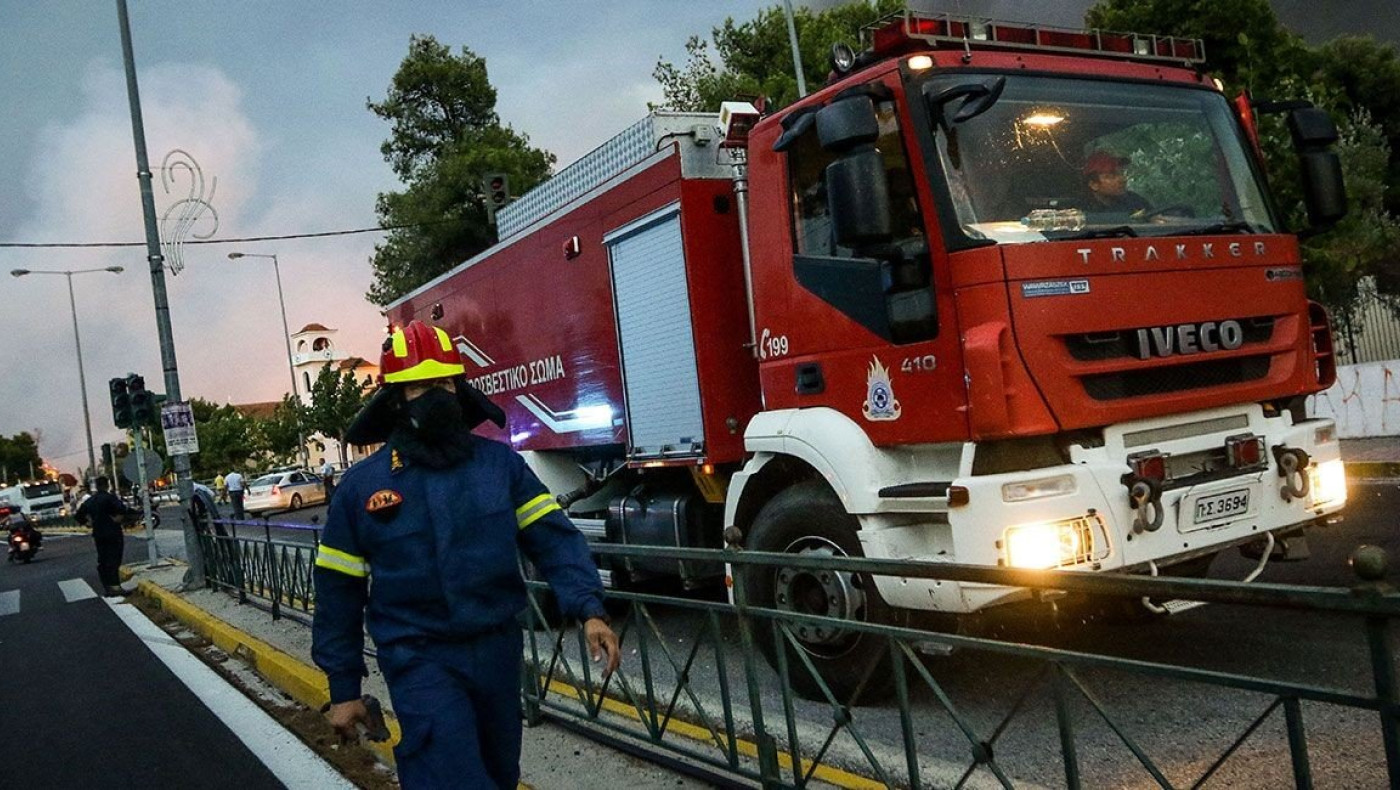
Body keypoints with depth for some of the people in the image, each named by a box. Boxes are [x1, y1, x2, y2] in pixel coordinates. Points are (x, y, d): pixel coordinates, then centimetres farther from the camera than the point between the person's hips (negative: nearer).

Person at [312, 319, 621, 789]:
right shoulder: (361, 485, -3)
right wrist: (343, 688, 3)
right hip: (421, 661, -3)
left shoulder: (501, 463, 0)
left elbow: (553, 539, -3)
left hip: (498, 650, 3)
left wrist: (588, 608, -19)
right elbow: (339, 591, 3)